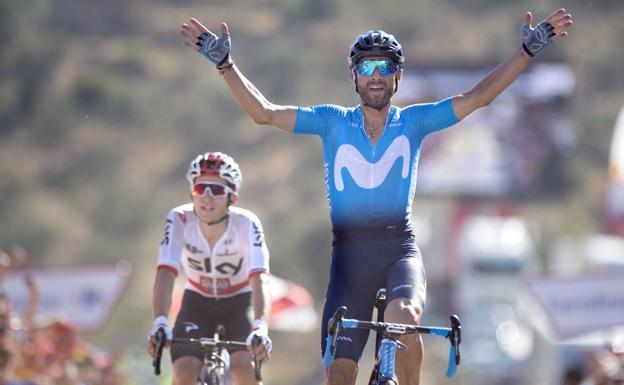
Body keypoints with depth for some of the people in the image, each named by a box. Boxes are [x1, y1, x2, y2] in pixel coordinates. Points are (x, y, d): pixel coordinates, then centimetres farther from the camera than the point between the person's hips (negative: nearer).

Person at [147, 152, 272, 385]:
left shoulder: (246, 224, -29)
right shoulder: (180, 220, -25)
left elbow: (259, 280, -40)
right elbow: (165, 276, -34)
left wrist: (260, 327, -57)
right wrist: (159, 323, -51)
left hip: (239, 302, -1)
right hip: (197, 302, 1)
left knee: (244, 366, -26)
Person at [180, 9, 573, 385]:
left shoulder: (413, 122, 5)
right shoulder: (333, 122, 4)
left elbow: (478, 97, -1)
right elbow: (264, 112, -1)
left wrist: (528, 50, -7)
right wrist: (225, 63, -10)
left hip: (400, 249, -1)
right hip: (349, 254, 1)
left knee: (402, 316, -34)